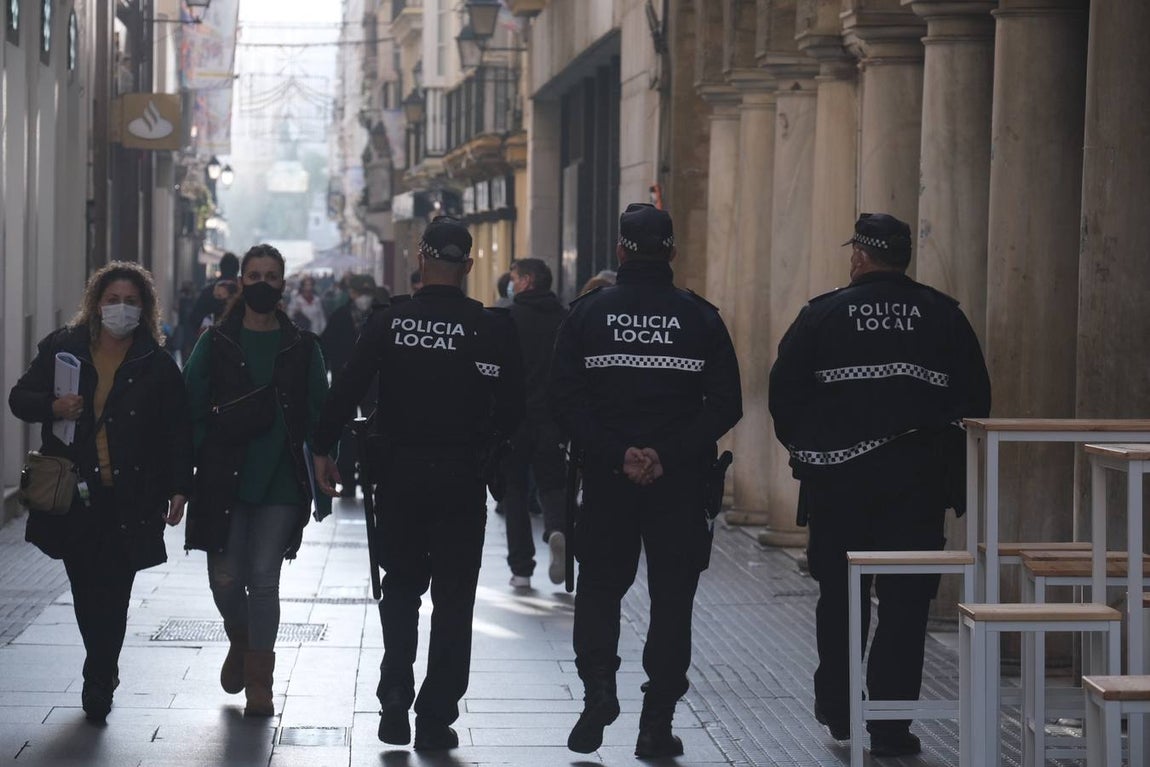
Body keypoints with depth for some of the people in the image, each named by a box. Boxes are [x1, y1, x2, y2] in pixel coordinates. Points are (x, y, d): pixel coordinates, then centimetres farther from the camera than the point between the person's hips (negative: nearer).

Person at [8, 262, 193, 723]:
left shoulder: (156, 365, 2)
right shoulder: (63, 348, 6)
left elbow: (178, 431, 3)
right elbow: (20, 398, 10)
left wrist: (178, 490, -3)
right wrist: (52, 407, -11)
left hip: (130, 499, -2)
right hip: (73, 494, 2)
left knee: (113, 593, -5)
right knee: (85, 588, 6)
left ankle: (98, 680, 7)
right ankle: (104, 672, 25)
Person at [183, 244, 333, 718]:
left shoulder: (302, 348, 5)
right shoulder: (216, 344, 4)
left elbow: (318, 418, 6)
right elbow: (193, 412, 2)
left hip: (281, 483, 0)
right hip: (224, 482, 1)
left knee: (263, 580, -2)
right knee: (225, 579, 1)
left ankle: (259, 681, 9)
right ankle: (241, 642, 34)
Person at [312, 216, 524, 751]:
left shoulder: (388, 321, -4)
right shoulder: (492, 327, -7)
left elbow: (347, 389, -6)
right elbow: (512, 406, -6)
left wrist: (323, 449, 5)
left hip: (399, 472, 1)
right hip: (462, 477, -1)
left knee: (401, 586, 19)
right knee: (452, 598, 8)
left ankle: (395, 700, 7)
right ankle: (435, 719, 8)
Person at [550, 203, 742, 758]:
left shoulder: (587, 314, 0)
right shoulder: (700, 318, -1)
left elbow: (566, 402, -7)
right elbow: (725, 406, -7)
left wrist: (616, 455, -10)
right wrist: (668, 455, -11)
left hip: (606, 481, 0)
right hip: (680, 483, 0)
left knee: (598, 588, 16)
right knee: (672, 598, 7)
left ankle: (598, 691, -3)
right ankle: (657, 723, 7)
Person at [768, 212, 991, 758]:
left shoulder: (822, 314, -2)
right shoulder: (944, 316, 2)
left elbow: (784, 391, -2)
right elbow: (976, 399, 3)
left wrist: (804, 447, 14)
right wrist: (951, 456, 14)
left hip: (838, 478, 0)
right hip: (920, 480, 0)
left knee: (839, 594, 15)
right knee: (905, 602, 2)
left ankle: (836, 709, 24)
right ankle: (890, 725, 1)